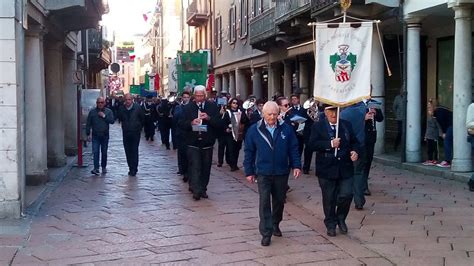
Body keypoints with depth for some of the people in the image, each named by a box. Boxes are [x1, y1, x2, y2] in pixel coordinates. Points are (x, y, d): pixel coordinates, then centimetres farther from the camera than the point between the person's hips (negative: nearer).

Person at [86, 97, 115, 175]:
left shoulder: (108, 111, 4)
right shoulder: (92, 112, 4)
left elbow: (112, 121, -8)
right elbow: (88, 124, 5)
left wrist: (104, 116, -15)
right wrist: (88, 134, 0)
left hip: (105, 136, 1)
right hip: (95, 136, 0)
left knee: (104, 152, 10)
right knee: (95, 152, -9)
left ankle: (104, 167, 24)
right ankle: (96, 168, -11)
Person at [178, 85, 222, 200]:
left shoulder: (213, 107, 4)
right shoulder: (187, 107, 4)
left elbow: (220, 124, -1)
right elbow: (181, 124, 0)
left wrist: (209, 118, -17)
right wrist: (191, 123, -18)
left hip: (207, 144, 2)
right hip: (193, 143, -2)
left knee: (206, 168, 8)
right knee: (194, 167, -11)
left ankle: (203, 189, 19)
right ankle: (196, 190, -13)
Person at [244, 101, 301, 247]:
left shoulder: (286, 129, 0)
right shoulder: (254, 130, -2)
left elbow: (293, 149, 5)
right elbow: (249, 152, 3)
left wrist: (296, 165, -4)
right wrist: (249, 171, 3)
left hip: (281, 172, 2)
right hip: (263, 173, -2)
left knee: (279, 200, 15)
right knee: (264, 202, -8)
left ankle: (275, 225, 36)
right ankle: (266, 233, -4)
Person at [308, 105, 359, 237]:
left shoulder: (347, 125, 9)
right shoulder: (318, 126, -2)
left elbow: (354, 142, 15)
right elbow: (312, 144, -12)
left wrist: (354, 151, -6)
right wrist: (330, 144, -21)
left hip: (345, 168, 2)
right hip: (327, 169, -2)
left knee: (346, 195, -5)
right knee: (329, 199, 7)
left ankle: (341, 218, 22)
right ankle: (330, 224, 24)